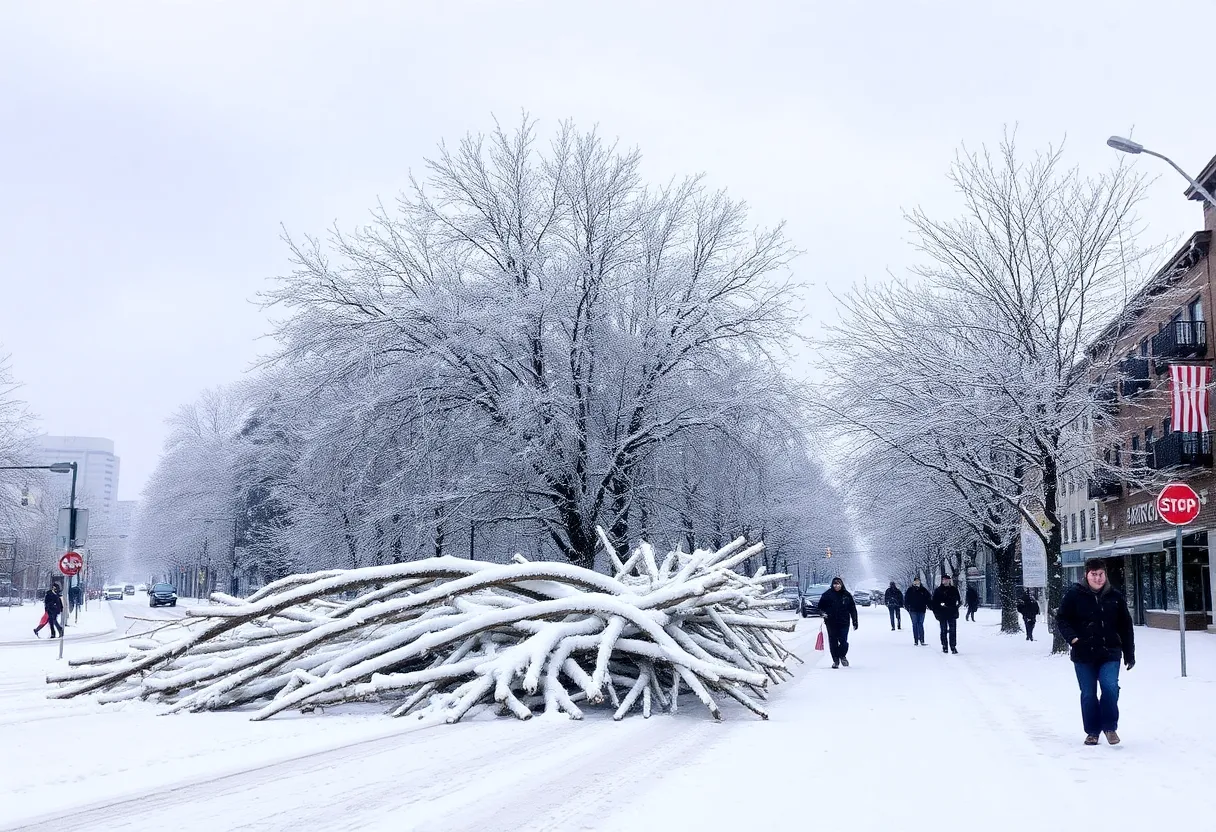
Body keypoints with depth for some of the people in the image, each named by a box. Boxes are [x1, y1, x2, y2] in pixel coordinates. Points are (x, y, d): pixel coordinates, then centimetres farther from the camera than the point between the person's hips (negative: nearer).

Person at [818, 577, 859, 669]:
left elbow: (853, 609, 9)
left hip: (844, 623, 0)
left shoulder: (847, 595, 3)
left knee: (843, 641, -6)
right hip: (831, 623, 0)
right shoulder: (827, 594, 1)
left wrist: (855, 622, 8)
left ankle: (842, 656, 22)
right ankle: (835, 660, 16)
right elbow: (820, 606, 10)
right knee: (833, 642, 2)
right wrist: (822, 612, -10)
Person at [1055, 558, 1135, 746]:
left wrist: (1129, 654, 9)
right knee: (1088, 694, 5)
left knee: (1110, 686, -16)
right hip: (1084, 654, -1)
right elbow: (1061, 619, 1)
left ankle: (1110, 727, 3)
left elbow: (1125, 626, 11)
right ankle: (1092, 731, 20)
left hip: (1110, 653, 1)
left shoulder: (1115, 596, 5)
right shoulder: (1074, 595, -3)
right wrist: (1072, 638, -16)